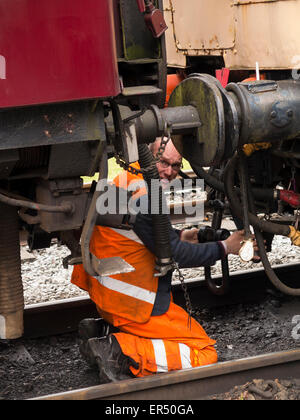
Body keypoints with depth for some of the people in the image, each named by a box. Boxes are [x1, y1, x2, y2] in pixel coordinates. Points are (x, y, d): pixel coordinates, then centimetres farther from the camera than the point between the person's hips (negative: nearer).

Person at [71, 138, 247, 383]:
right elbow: (173, 255, -17)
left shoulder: (128, 180, 8)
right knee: (205, 354, -7)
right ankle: (120, 352, -15)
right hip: (130, 298, -10)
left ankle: (103, 330, 13)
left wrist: (178, 237, 12)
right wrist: (224, 249, -8)